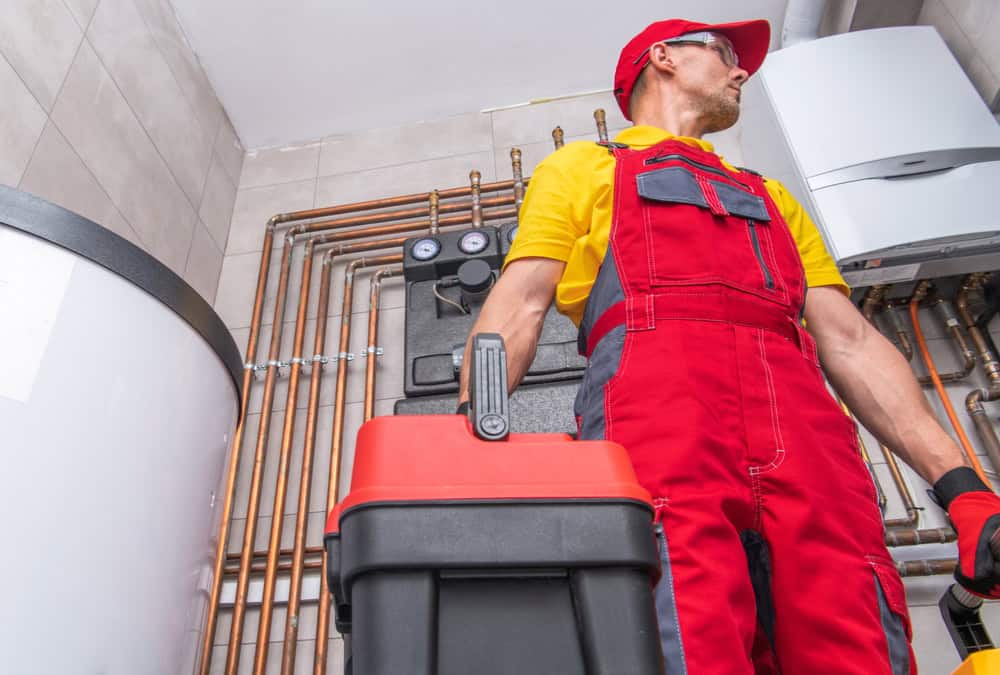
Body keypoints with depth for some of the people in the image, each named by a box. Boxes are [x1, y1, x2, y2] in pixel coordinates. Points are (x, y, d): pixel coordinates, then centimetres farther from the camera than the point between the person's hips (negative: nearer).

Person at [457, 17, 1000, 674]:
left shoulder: (769, 195, 37)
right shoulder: (582, 166, 26)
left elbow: (850, 340, 25)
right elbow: (519, 307, 10)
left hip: (798, 412, 4)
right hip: (654, 390, -3)